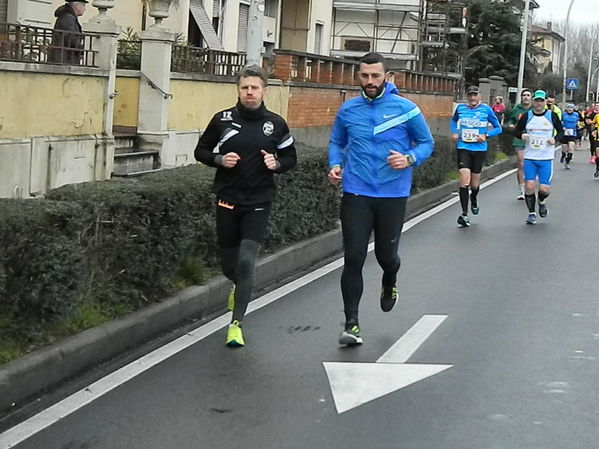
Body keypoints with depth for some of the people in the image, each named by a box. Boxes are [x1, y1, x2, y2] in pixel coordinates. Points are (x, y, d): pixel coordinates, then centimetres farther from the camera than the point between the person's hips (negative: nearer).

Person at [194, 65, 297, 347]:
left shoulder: (276, 123, 1)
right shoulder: (223, 119, -1)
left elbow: (291, 158, 12)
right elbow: (201, 151, 8)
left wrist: (277, 163, -10)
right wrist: (219, 159, -11)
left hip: (258, 202, -1)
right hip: (227, 200, 1)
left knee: (247, 261, -14)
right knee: (229, 264, 11)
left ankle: (236, 323, -4)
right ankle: (240, 286, 48)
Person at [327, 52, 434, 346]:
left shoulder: (406, 109, -2)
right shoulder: (348, 110, 5)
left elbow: (426, 143, 6)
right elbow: (336, 143, 19)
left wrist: (409, 159, -14)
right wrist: (335, 165, -1)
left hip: (393, 194, -1)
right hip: (356, 194, 1)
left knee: (386, 255, 8)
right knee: (353, 259, -5)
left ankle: (389, 286, 46)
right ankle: (351, 324, 2)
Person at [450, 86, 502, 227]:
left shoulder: (486, 110, -2)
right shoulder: (460, 108, 4)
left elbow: (498, 128, 4)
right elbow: (453, 120, 25)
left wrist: (486, 135, -12)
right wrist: (454, 132, 6)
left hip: (479, 149, 0)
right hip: (463, 148, 0)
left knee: (474, 184, 10)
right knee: (464, 181, -16)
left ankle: (474, 199, 46)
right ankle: (464, 214, -13)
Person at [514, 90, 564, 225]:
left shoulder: (552, 115, 0)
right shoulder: (527, 116, 3)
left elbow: (561, 131, 10)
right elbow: (516, 131, 11)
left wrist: (555, 139, -10)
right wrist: (521, 135, -12)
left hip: (546, 158, -1)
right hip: (529, 157, 1)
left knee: (544, 189, -6)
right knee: (529, 186, -7)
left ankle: (542, 202, 30)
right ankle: (532, 213, 11)